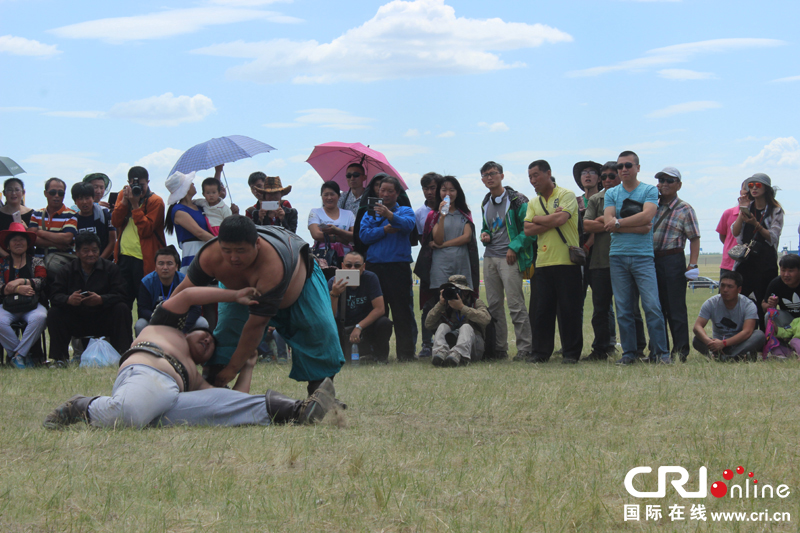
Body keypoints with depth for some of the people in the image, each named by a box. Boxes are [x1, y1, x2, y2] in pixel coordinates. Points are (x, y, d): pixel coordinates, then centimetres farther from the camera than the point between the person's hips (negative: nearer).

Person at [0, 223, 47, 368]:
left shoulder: (37, 262, 16)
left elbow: (42, 281, -2)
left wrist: (21, 281, -14)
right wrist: (17, 289, -17)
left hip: (32, 305, 0)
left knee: (40, 317, -35)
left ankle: (18, 354, -23)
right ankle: (23, 355, -19)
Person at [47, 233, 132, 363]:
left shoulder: (111, 269, 0)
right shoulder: (66, 271, 4)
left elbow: (119, 295, -13)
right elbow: (55, 296, -10)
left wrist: (101, 300, -34)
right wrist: (69, 299, -34)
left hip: (103, 322, -1)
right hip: (75, 322, 1)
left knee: (122, 309, -26)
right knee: (54, 313, -21)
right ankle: (59, 358, -16)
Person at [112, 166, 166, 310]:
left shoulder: (155, 201, -7)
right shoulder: (123, 195, 10)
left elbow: (146, 230, -16)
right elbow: (115, 222, -1)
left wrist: (135, 204, -18)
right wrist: (125, 201, -12)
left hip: (144, 259, -5)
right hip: (124, 256, 5)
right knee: (123, 300, 6)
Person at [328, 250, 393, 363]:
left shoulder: (370, 278, -12)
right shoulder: (333, 283, -13)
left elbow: (379, 309, -17)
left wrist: (359, 327, -27)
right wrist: (334, 294, -38)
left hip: (366, 325, 0)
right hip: (343, 330, 0)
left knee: (384, 323, -30)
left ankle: (381, 357, -2)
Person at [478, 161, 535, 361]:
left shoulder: (517, 200, -5)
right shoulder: (485, 204, 17)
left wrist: (514, 247, -15)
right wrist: (484, 235, 8)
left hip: (509, 258, -7)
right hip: (490, 258, 7)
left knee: (515, 304, -9)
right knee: (494, 305, 8)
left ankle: (525, 348, -5)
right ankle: (498, 348, 14)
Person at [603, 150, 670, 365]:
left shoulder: (650, 191, 5)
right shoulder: (611, 194, 12)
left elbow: (647, 215, -12)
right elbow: (608, 223, -3)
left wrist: (619, 223, -7)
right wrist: (637, 227, -10)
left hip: (643, 256, -3)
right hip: (618, 256, 3)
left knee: (652, 306, -10)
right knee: (623, 309, 3)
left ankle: (661, 352, -4)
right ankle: (629, 353, 9)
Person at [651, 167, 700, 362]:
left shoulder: (684, 209, 0)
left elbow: (694, 238, -5)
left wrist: (693, 263, -15)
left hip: (673, 260, -5)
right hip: (651, 259, 5)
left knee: (675, 308, -4)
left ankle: (680, 351, -1)